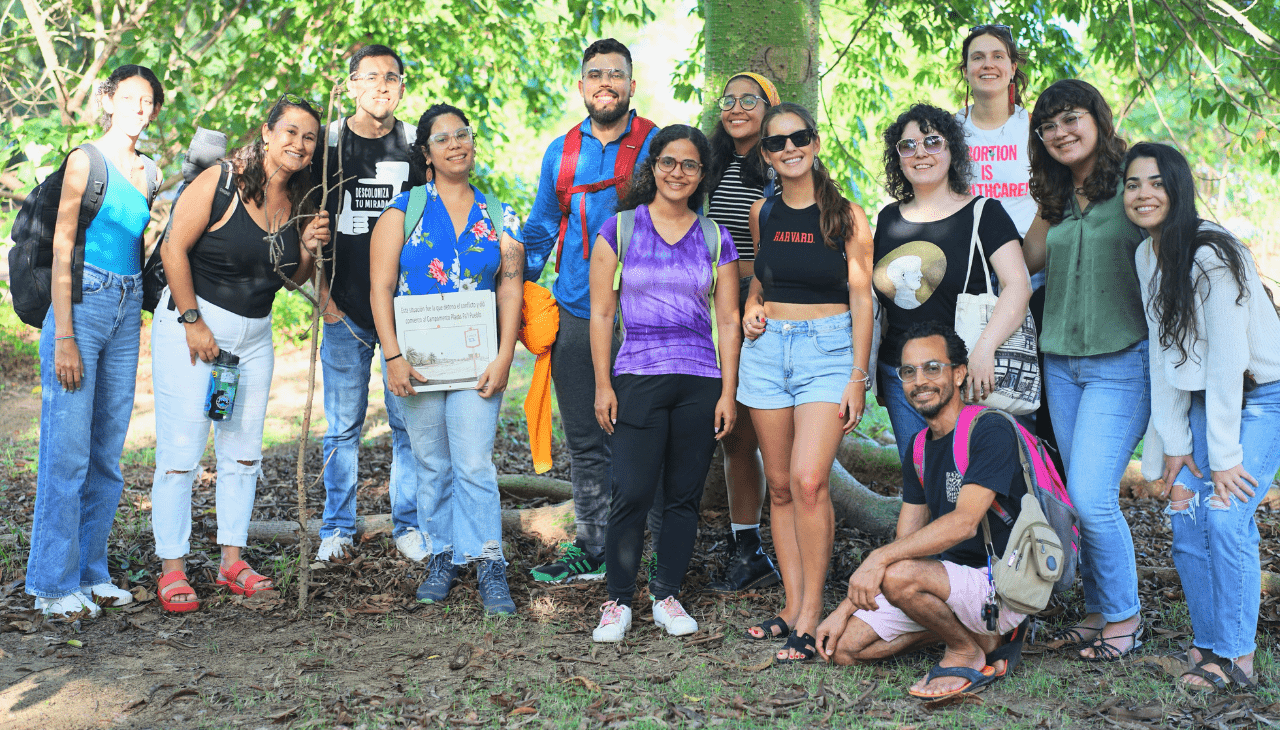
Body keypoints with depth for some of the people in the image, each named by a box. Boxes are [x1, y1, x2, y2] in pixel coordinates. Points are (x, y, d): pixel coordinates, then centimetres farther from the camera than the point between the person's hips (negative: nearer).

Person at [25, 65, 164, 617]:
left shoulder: (148, 172, 14)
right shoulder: (86, 160, -5)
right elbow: (61, 250, -9)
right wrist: (63, 338, -14)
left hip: (128, 312, 6)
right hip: (83, 304, -6)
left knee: (108, 454, 9)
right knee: (67, 453, -4)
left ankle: (91, 573, 19)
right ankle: (54, 584, 5)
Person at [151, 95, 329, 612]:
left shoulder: (298, 201, 6)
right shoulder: (220, 182, -12)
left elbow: (293, 279, 14)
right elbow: (175, 249, -13)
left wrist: (308, 248, -7)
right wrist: (193, 322, -15)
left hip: (254, 335, 7)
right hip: (191, 324, -6)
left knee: (244, 451, 9)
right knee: (181, 449, -5)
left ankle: (232, 559, 19)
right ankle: (172, 568, 4)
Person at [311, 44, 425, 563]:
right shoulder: (327, 144, 4)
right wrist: (323, 294, 0)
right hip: (346, 309, 0)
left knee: (410, 422, 1)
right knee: (343, 425, 5)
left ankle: (408, 525, 13)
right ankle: (338, 528, 17)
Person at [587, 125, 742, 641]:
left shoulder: (715, 239, 10)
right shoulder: (620, 229, 5)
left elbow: (729, 321, 10)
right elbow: (601, 313, 4)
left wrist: (728, 393, 4)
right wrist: (603, 385, -2)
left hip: (700, 384, 2)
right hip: (637, 379, -2)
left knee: (684, 497, 5)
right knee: (632, 495, -7)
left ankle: (667, 596, 19)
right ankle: (618, 600, 7)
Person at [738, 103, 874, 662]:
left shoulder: (846, 216, -2)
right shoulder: (763, 213, 10)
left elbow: (861, 300, -2)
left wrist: (857, 378, -7)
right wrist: (751, 309, 4)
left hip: (828, 350, -4)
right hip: (767, 349, 5)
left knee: (809, 480, -16)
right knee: (780, 485, 6)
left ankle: (810, 616, -7)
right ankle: (792, 605, 14)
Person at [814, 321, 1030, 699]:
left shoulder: (991, 432, -15)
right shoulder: (920, 449, 10)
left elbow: (964, 523, -27)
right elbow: (906, 543, 11)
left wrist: (880, 557, -31)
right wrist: (846, 608, 3)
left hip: (1001, 587, -8)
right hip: (950, 579, 8)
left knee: (898, 576, -34)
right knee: (843, 646, -1)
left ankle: (971, 652, -6)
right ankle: (969, 629, 9)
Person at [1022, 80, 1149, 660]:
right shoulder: (1057, 198, 13)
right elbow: (1030, 258, 7)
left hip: (1122, 362, -6)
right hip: (1061, 362, 6)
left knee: (1091, 497, -10)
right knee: (1081, 497, 9)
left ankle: (1125, 617, 9)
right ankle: (1098, 612, 22)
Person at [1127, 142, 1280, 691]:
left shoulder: (1212, 253, -23)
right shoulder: (1147, 256, 1)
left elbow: (1228, 358, -23)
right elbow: (1163, 352, 2)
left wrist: (1225, 454, -22)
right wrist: (1175, 444, -2)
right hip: (1204, 398, 7)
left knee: (1225, 517, -16)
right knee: (1186, 519, 0)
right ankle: (1208, 643, 14)